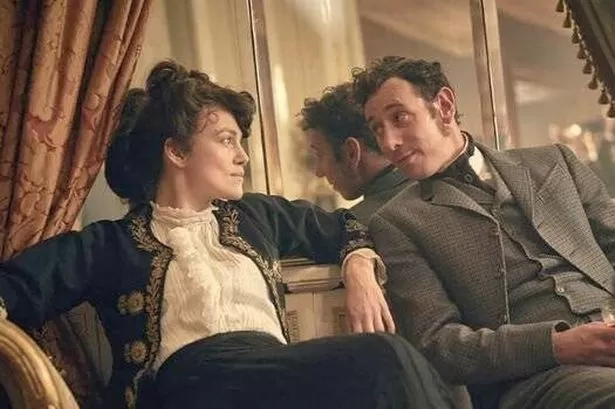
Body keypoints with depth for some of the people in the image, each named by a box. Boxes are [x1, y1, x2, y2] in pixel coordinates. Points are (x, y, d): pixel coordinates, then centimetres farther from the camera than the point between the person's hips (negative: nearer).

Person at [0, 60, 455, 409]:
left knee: (381, 362, -34)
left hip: (277, 371, 5)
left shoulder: (257, 214, 28)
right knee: (384, 359, -33)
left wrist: (360, 270, 18)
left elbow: (343, 225, 40)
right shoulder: (109, 244, 14)